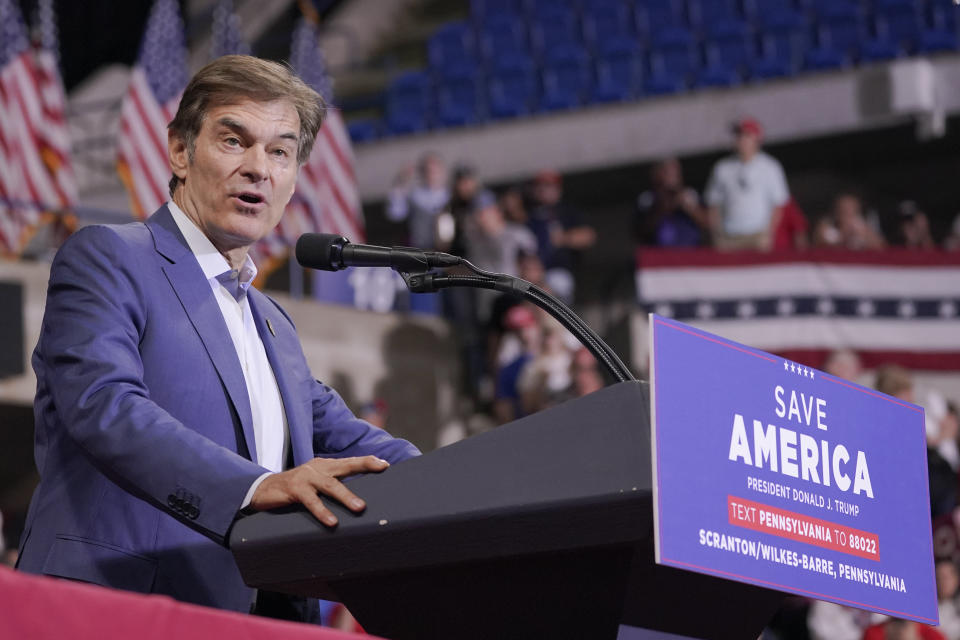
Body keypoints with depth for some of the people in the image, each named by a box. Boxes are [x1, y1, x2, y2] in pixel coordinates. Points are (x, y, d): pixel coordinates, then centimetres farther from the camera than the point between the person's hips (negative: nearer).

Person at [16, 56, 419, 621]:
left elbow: (343, 437, 26)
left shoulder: (273, 325, 27)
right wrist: (257, 485, -26)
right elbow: (104, 406, -13)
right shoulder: (104, 259, 3)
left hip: (262, 617, 8)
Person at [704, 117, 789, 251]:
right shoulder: (722, 168, 11)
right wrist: (718, 237, 3)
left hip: (758, 235, -2)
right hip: (729, 239, 2)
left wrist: (768, 235, -7)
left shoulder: (770, 167, 4)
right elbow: (714, 205, 13)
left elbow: (778, 204, 2)